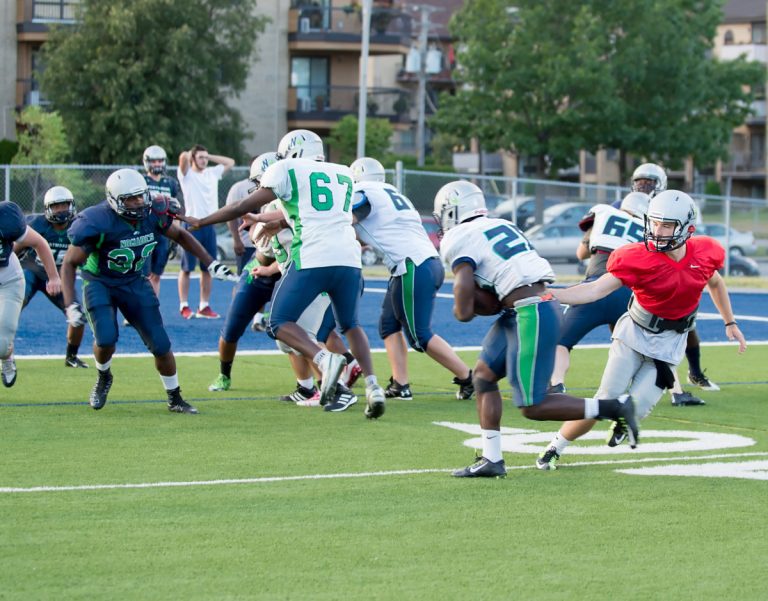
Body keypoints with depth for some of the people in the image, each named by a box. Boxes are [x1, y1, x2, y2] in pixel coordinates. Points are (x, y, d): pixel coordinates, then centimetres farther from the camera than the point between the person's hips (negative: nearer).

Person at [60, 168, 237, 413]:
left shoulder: (153, 213, -15)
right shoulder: (99, 223, -29)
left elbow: (180, 235, 6)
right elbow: (69, 263, -20)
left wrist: (211, 264, 0)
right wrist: (71, 306, -29)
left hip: (134, 283, 4)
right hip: (100, 283, -4)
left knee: (160, 345, -2)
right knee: (106, 339, -23)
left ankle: (175, 399, 18)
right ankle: (103, 378, 11)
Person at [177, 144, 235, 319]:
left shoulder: (212, 173, 14)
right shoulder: (187, 174, -2)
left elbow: (230, 162, 21)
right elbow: (183, 157, -20)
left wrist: (209, 156, 14)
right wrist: (192, 154, 3)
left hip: (209, 225, 5)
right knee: (187, 268, 0)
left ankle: (204, 307, 13)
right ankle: (184, 306, 4)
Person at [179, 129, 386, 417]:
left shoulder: (287, 170, 9)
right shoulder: (344, 175, 24)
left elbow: (243, 208, 11)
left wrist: (200, 222, 22)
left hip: (312, 259, -5)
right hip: (349, 259, 5)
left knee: (280, 323, 6)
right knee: (350, 324, 24)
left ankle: (325, 359, -19)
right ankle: (372, 386, 7)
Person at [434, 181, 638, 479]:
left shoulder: (458, 240, -6)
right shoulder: (501, 227, 18)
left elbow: (464, 312, -11)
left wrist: (463, 306, 12)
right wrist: (471, 301, 5)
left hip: (532, 316, -9)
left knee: (533, 407, -3)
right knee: (483, 375, 17)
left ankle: (613, 408, -5)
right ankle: (492, 459, 18)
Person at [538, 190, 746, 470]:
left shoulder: (704, 253, -11)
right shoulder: (639, 259, -22)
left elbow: (715, 283, 13)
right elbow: (595, 290, -27)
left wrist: (730, 323, 19)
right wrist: (549, 295, -41)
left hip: (669, 343, 2)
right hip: (634, 334, -2)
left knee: (635, 409, -8)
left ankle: (622, 423, 31)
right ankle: (554, 448, 15)